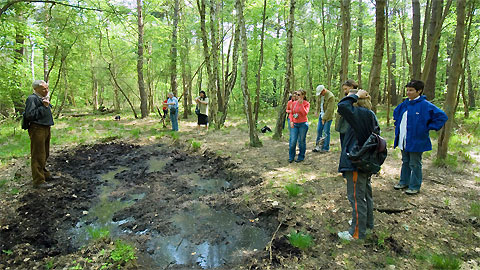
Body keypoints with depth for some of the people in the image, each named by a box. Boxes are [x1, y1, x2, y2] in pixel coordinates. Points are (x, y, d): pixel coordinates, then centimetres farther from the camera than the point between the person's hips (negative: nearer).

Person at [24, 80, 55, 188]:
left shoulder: (43, 98, 16)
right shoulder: (32, 99, -12)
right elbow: (30, 115, -21)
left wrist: (48, 105, 11)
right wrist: (43, 107, -19)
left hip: (46, 128, 9)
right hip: (37, 129, -9)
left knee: (45, 155, 20)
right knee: (38, 156, -5)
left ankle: (45, 174, 34)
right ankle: (39, 181, 1)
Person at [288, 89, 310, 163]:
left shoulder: (306, 104, -4)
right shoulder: (294, 103, 6)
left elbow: (305, 113, -19)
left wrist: (301, 104, -19)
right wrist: (291, 121, -2)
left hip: (303, 124, -3)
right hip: (294, 124, 3)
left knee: (301, 141, 6)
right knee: (292, 141, 0)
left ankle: (301, 157, 21)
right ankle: (291, 157, 15)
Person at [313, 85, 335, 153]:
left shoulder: (330, 97, -20)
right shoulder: (321, 95, 4)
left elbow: (329, 109, -20)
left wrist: (324, 118, -17)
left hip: (328, 117, -7)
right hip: (321, 115, 8)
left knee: (326, 132, -2)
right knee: (319, 130, 10)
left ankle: (326, 148, 8)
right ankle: (318, 146, 20)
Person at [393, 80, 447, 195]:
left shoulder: (425, 105, -15)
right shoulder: (405, 104, 6)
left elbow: (442, 116, -16)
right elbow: (396, 112, 28)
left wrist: (427, 128, -15)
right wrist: (397, 124, 17)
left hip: (416, 141, -7)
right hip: (403, 141, 7)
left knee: (415, 165, 5)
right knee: (405, 162, 19)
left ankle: (415, 186, 19)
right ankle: (404, 182, 33)